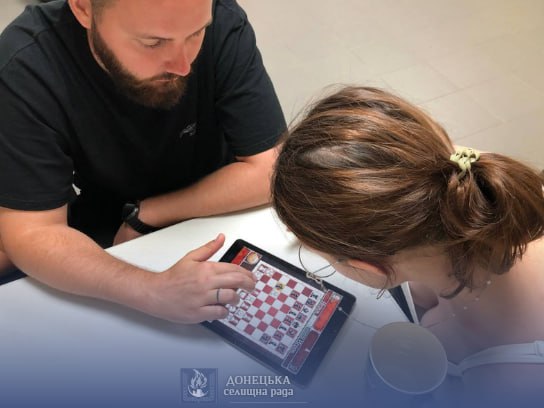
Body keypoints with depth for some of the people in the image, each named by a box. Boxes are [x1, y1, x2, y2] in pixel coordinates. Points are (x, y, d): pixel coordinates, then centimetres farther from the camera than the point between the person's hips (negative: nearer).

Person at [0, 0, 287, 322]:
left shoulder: (224, 26, -25)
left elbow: (267, 171, -22)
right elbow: (29, 233, -26)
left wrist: (143, 214, -19)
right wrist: (152, 289, -41)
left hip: (215, 215, 0)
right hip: (101, 230, 1)